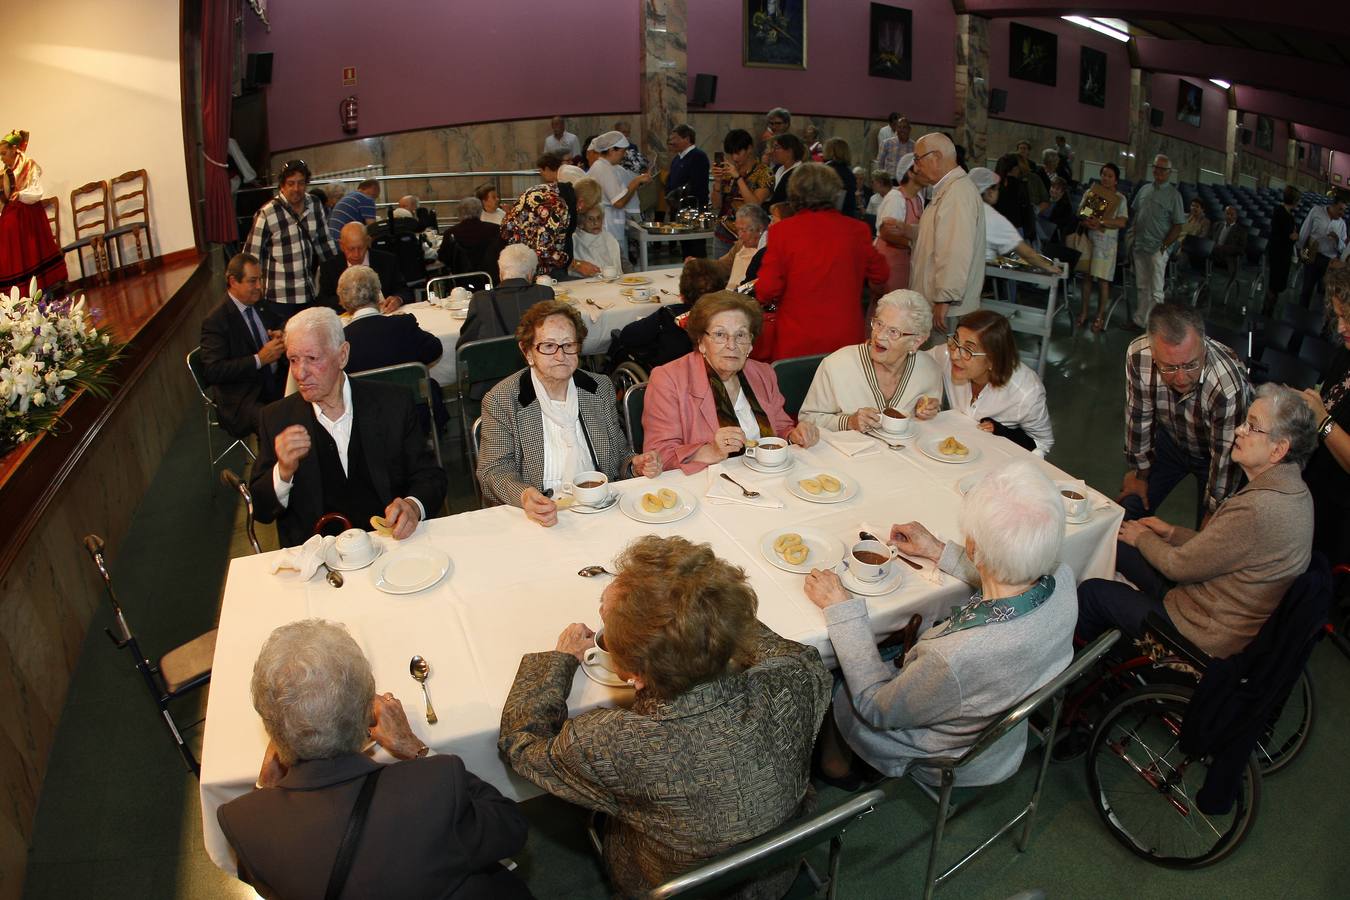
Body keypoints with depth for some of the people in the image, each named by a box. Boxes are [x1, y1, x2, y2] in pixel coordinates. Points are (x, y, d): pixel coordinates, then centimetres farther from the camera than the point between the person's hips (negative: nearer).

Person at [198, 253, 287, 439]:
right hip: (242, 399, -7)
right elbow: (213, 370, -15)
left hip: (276, 384, 7)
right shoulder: (215, 320, -9)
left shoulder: (261, 307, 11)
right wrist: (258, 359, -22)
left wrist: (282, 339, 1)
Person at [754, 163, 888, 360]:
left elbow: (767, 291, -8)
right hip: (846, 341, 2)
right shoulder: (857, 230, -2)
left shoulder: (783, 230, -8)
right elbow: (880, 275, 12)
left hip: (795, 344, -1)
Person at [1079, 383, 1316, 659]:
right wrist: (1172, 532, 9)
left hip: (1209, 640, -10)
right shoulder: (1291, 488, -1)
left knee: (1092, 592, 0)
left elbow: (1179, 566, -22)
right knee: (1119, 547, 13)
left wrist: (1142, 538, -3)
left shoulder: (1258, 509, -33)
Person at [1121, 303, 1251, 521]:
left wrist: (1213, 514, -15)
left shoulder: (1230, 387, -40)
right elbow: (1138, 416, -14)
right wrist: (1139, 472, -1)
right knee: (1128, 510, 3)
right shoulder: (1138, 354, -31)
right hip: (1170, 440, 3)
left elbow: (1225, 461, -27)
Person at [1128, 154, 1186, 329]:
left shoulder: (1173, 195, -4)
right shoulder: (1144, 189, 11)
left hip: (1157, 249, -5)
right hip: (1139, 246, 5)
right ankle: (1139, 320, 24)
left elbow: (1178, 226, -6)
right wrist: (1132, 232, 5)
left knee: (1155, 291, -4)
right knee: (1141, 287, 14)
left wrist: (1164, 246, -13)